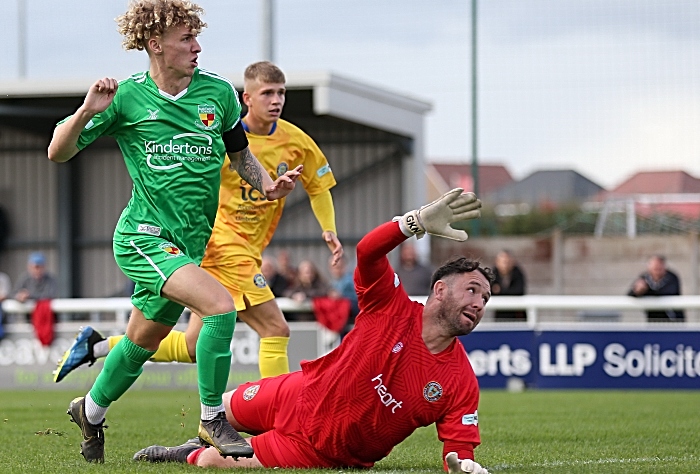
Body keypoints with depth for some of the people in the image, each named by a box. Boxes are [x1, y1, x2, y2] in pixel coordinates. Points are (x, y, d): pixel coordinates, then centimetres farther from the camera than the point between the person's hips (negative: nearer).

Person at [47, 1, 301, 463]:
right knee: (220, 303, -25)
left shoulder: (218, 91, 1)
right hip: (143, 237, -5)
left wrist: (267, 184, -2)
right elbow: (58, 152, -4)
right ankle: (212, 419, -12)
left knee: (142, 342, 18)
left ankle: (91, 410, 44)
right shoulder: (126, 97, -8)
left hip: (189, 245, 5)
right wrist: (87, 112, -22)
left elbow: (239, 152, 17)